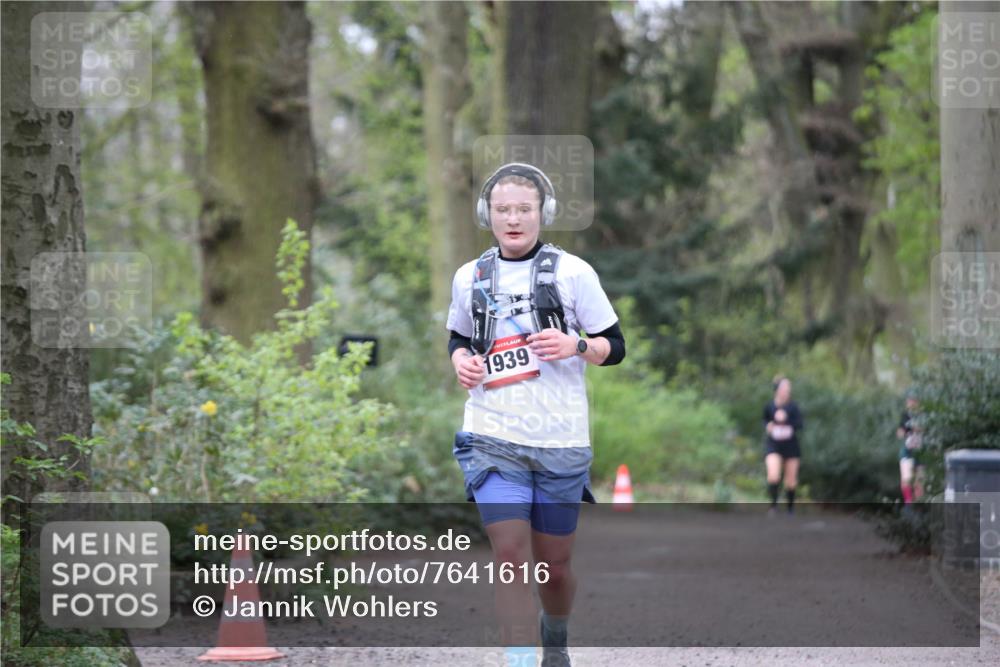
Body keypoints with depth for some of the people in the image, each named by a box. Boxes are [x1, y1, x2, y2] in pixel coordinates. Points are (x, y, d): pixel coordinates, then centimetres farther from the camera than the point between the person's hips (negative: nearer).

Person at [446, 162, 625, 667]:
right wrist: (460, 360, 1)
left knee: (554, 565, 10)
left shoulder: (571, 272, -1)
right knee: (510, 558, -14)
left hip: (562, 441, -1)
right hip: (493, 438, 1)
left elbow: (615, 347, 4)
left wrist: (575, 346, -17)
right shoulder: (469, 277, 7)